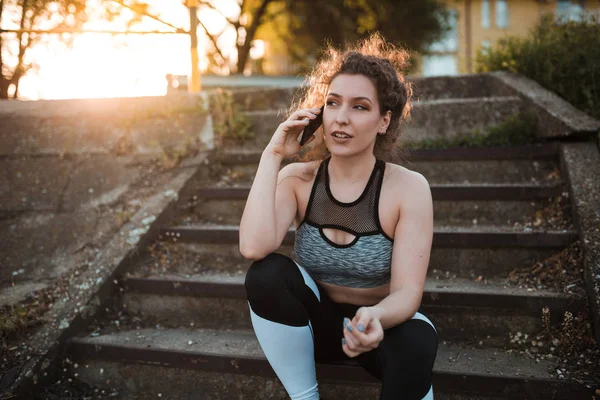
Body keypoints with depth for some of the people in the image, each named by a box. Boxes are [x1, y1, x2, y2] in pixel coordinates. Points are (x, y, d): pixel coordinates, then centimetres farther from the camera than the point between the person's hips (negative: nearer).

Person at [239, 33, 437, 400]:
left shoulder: (409, 188, -17)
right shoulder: (297, 178, -10)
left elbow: (407, 293, -22)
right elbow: (253, 247, -29)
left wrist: (375, 317, -45)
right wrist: (272, 155, -24)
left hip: (380, 324, -3)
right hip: (318, 322, 3)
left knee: (417, 341, -37)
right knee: (267, 273, -27)